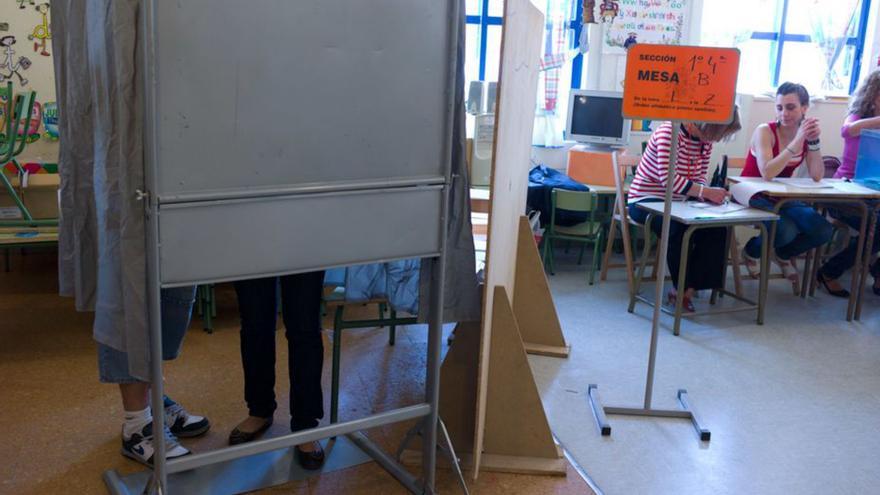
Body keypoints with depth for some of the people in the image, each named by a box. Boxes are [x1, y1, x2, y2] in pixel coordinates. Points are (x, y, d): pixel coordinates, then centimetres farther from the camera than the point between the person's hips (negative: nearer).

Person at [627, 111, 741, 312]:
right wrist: (706, 192, -31)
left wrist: (708, 194, -16)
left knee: (717, 227, -16)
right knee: (682, 227, -33)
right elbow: (668, 178, -29)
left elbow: (700, 178, 6)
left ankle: (687, 290, -10)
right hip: (646, 202, -7)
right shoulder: (669, 132, -19)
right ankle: (681, 288, -11)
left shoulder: (705, 142, 3)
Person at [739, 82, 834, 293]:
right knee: (786, 230, -32)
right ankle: (751, 252, 2)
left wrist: (814, 141, -21)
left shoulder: (806, 133, -1)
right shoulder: (765, 131, -17)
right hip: (753, 197, -6)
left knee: (823, 230, -16)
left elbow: (817, 177, -10)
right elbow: (767, 174, -32)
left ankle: (783, 255, 14)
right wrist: (798, 140, -34)